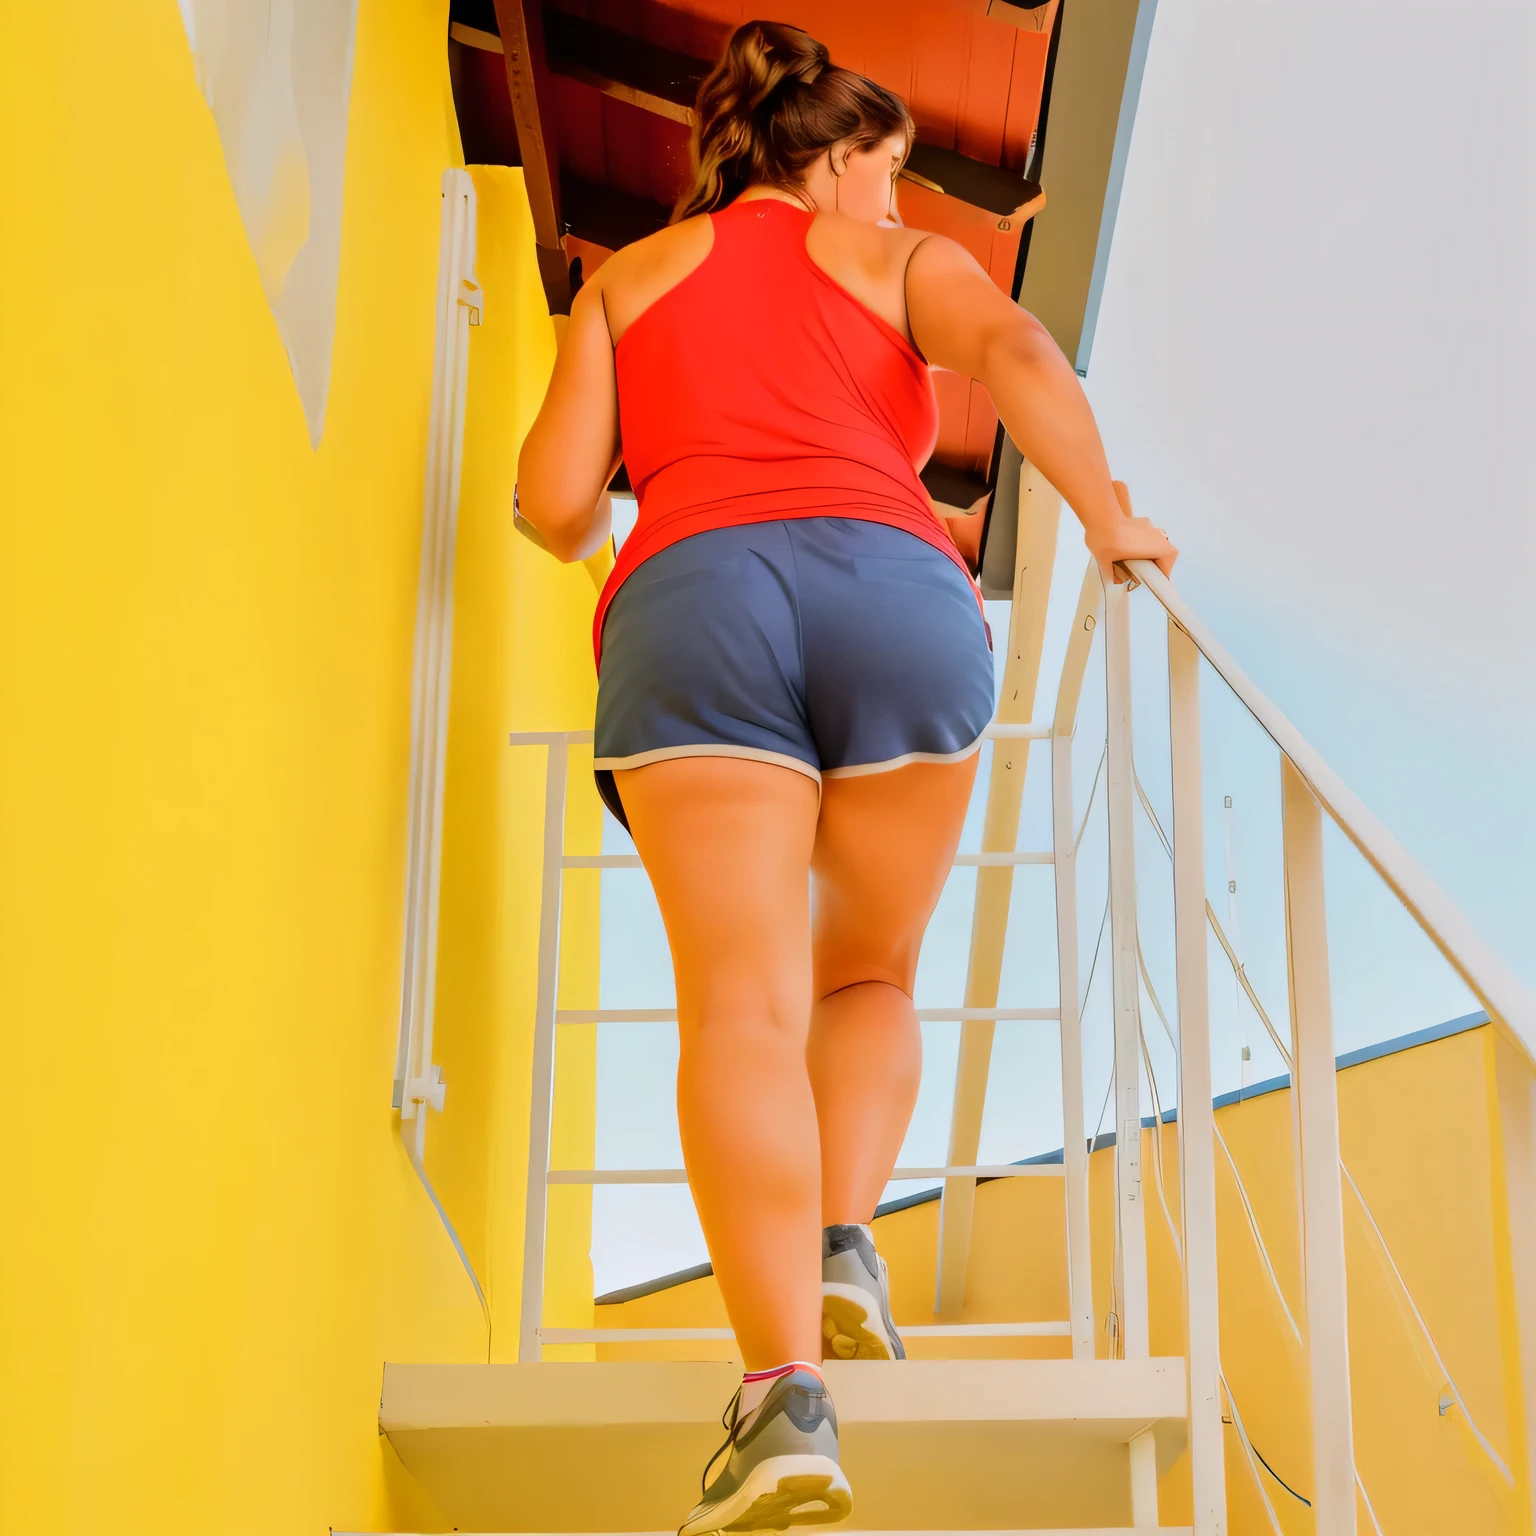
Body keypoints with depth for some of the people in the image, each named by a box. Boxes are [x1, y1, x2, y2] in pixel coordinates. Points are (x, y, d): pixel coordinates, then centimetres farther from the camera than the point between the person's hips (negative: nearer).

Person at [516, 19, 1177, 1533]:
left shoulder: (627, 279, 27)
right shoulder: (899, 260, 23)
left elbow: (556, 502, 17)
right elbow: (1018, 353, 1)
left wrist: (589, 529, 40)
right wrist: (1109, 522, 13)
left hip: (692, 610, 0)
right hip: (898, 595, 0)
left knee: (744, 1005, -10)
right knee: (869, 973, 19)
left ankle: (784, 1397, -25)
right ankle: (842, 1249, -5)